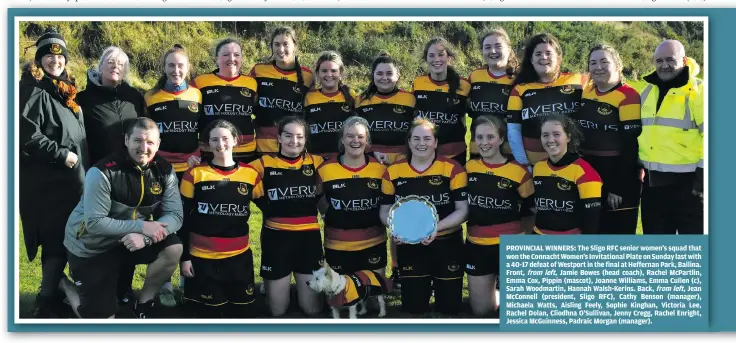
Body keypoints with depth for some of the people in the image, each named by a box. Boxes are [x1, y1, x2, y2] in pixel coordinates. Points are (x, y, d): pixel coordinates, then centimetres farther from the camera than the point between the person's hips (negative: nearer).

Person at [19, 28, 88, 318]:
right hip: (46, 182, -8)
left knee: (67, 241, 11)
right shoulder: (33, 92, -10)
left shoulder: (66, 93, 17)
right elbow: (27, 136, -21)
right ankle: (46, 306, -2)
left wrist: (83, 168, 16)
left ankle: (54, 297, 21)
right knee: (57, 243, -8)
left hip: (70, 180, 9)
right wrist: (61, 154, -18)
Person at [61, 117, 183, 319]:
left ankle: (145, 303, 2)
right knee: (102, 319, -5)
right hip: (91, 247, -4)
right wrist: (141, 226, -32)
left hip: (131, 239, 4)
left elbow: (175, 215, -15)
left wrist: (145, 236, -33)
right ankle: (65, 285, 27)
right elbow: (94, 223, -27)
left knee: (174, 248, -23)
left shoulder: (165, 172, -10)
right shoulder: (103, 172, -25)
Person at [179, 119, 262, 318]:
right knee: (208, 315, 3)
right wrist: (184, 257, -3)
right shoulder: (195, 174, -3)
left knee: (244, 313, 6)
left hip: (240, 257, 2)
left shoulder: (251, 175, 2)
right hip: (202, 259, -2)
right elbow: (183, 220, 0)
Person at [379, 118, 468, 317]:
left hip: (447, 243, -1)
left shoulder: (453, 169, -8)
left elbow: (462, 210, -10)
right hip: (409, 245, 1)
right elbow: (385, 211, 5)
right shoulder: (393, 172, -2)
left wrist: (435, 227, -25)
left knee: (449, 301, 10)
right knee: (413, 301, 11)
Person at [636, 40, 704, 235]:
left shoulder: (698, 91, -7)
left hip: (687, 181, -6)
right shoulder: (646, 91, 12)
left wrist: (703, 174, -15)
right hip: (653, 181, 6)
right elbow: (637, 132, 22)